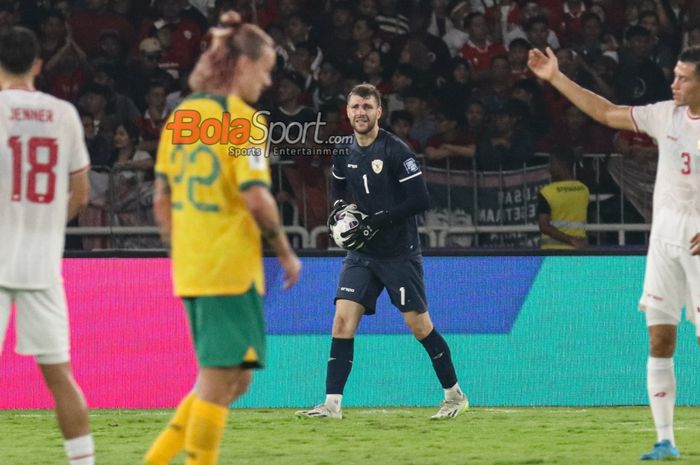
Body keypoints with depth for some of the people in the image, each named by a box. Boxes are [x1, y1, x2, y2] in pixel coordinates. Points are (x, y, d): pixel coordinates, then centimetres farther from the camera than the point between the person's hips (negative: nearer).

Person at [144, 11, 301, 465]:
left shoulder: (180, 115, 12)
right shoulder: (241, 117, -11)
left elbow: (162, 200, 15)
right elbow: (255, 197, -18)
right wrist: (286, 254, -7)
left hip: (190, 268, 8)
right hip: (231, 267, -8)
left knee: (233, 378, 16)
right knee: (222, 380, -3)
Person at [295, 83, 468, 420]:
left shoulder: (395, 151, -15)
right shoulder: (345, 153, 4)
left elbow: (420, 200, -17)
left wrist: (377, 222, -20)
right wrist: (338, 205, 2)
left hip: (399, 253, -5)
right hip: (361, 253, 5)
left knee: (419, 325, 1)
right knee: (343, 319, -9)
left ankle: (454, 395, 18)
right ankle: (332, 403, -9)